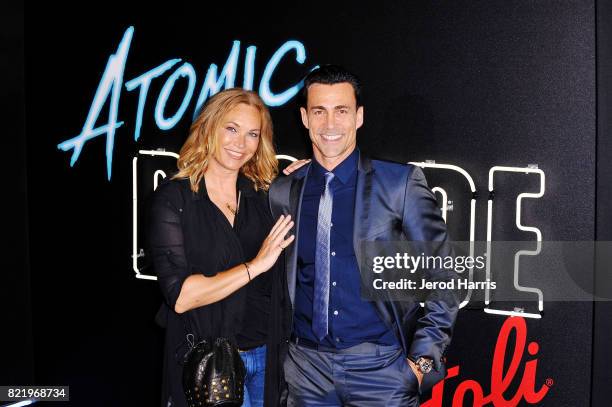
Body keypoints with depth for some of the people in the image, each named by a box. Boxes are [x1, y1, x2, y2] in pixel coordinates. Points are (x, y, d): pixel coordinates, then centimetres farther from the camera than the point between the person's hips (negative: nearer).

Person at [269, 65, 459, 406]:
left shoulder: (402, 182, -6)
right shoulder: (282, 193, 3)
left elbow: (444, 277, -3)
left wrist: (423, 359, -7)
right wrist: (284, 354, 8)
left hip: (380, 365, -2)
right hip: (306, 366, 3)